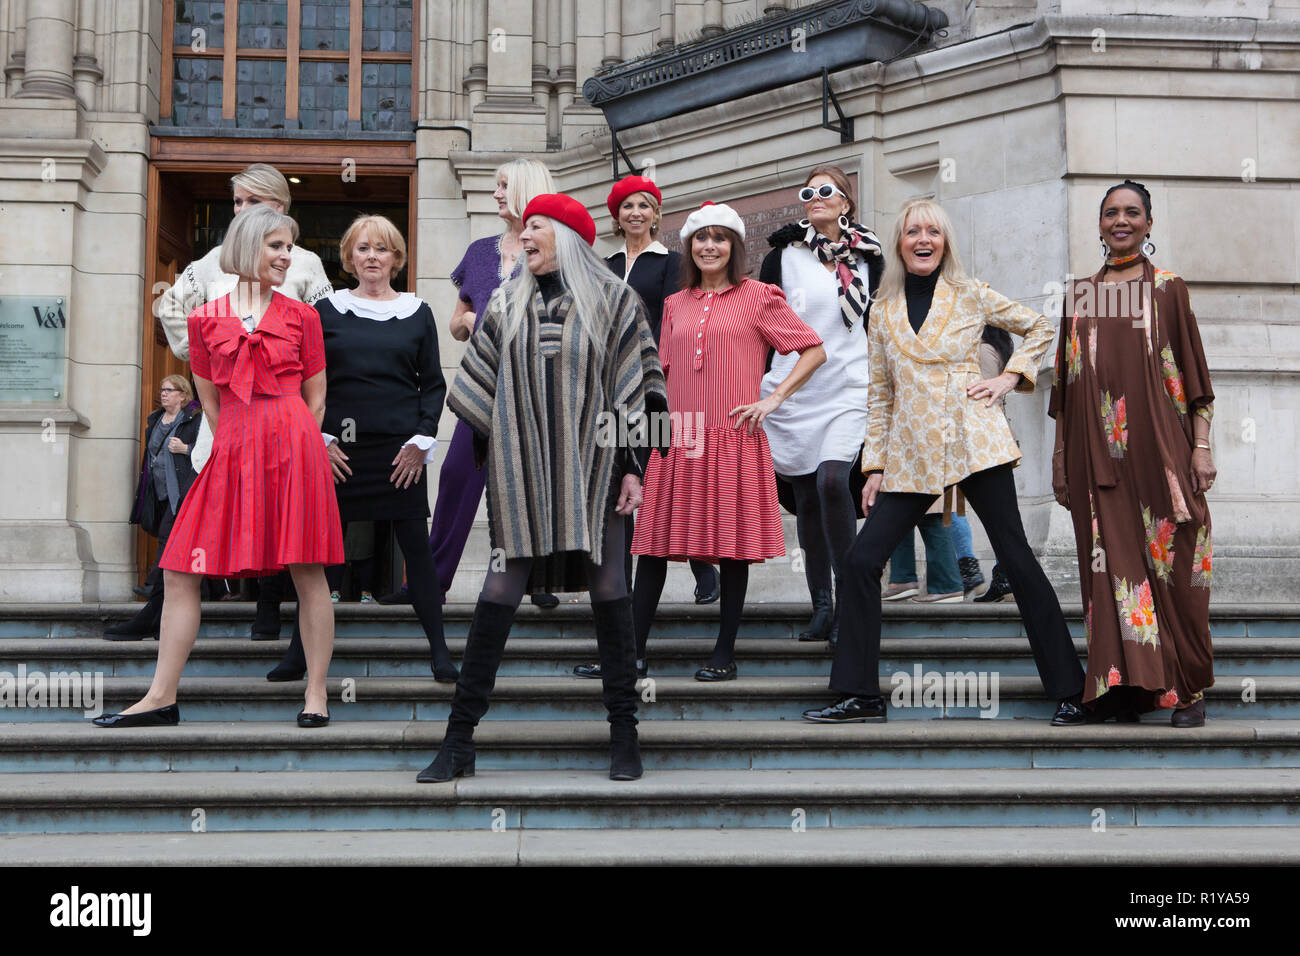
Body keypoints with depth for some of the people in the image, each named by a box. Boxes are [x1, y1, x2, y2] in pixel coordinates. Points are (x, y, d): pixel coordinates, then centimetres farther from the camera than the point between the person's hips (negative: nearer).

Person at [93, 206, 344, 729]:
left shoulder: (302, 317, 8)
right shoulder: (205, 320, 11)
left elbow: (316, 399, 11)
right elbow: (210, 401, 15)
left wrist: (290, 445, 7)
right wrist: (246, 448, 12)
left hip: (294, 443, -2)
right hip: (231, 451, 2)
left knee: (308, 574, -2)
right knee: (179, 573, 0)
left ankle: (316, 695, 7)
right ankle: (161, 698, 8)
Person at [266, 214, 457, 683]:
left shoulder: (417, 312, 8)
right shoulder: (327, 310, 7)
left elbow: (433, 383, 8)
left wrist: (421, 440, -3)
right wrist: (319, 439, -3)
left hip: (401, 449, 0)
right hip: (339, 449, 0)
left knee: (416, 546, 1)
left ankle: (439, 652, 8)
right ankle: (300, 650, 14)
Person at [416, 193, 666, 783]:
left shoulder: (614, 303, 4)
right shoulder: (506, 306, 11)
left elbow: (637, 389, 1)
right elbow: (480, 392, 12)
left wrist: (633, 465, -6)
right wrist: (491, 460, 6)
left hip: (592, 466, -1)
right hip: (521, 470, 2)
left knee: (608, 590, 0)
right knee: (500, 591, -3)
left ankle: (624, 735, 10)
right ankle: (459, 741, 2)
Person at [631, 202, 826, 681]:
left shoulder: (758, 297, 3)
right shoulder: (676, 304, 16)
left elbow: (814, 350, 3)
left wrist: (774, 399, -5)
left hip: (734, 437, -4)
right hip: (679, 439, 4)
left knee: (732, 544, 0)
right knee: (654, 540, 2)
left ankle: (725, 654, 11)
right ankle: (634, 649, 9)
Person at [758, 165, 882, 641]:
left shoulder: (867, 257, 9)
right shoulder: (783, 256, 4)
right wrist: (754, 386, 2)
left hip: (848, 391, -1)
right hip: (792, 392, 1)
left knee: (832, 479, -23)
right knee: (806, 497, 4)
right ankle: (822, 606, 12)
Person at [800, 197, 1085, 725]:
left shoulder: (971, 295, 5)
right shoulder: (883, 310, 12)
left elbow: (1039, 327, 17)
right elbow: (881, 395, 14)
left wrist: (1010, 377, 3)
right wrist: (875, 466, 9)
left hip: (973, 442, -3)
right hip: (910, 455, 3)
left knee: (1016, 558, -3)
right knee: (862, 559, -7)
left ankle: (1069, 690, 6)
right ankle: (859, 695, 3)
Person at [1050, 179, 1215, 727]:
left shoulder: (1168, 289, 7)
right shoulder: (1080, 295, 15)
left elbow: (1193, 374, 4)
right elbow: (1064, 382, 16)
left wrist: (1202, 446, -4)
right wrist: (1060, 454, 12)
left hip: (1158, 447, -2)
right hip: (1097, 455, 2)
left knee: (1170, 562, -2)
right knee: (1111, 563, -1)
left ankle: (1188, 690, 7)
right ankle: (1124, 687, 3)